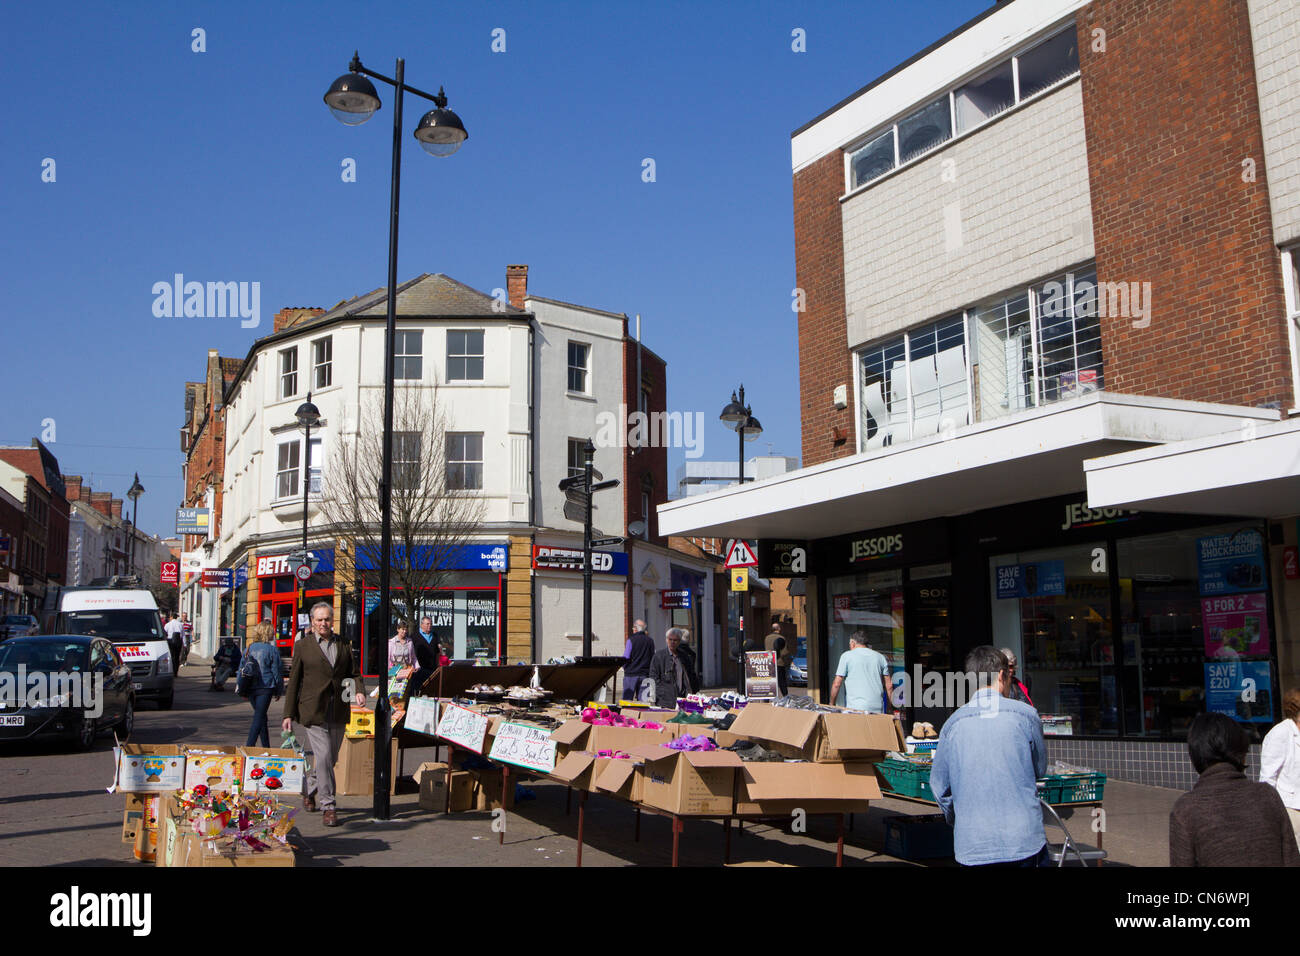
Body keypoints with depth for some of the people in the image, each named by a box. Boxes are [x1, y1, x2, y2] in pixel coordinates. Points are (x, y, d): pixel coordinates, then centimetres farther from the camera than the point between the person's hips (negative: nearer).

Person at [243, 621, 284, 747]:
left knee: (261, 716, 16)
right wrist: (279, 691, 5)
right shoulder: (272, 650, -8)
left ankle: (266, 746, 22)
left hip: (250, 688, 5)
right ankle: (249, 746, -14)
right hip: (265, 687, -5)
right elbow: (276, 672, -4)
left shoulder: (248, 649, 6)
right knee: (259, 717, -4)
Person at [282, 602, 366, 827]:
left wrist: (359, 691, -6)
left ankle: (309, 791, 35)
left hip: (338, 713, 4)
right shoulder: (302, 646, 3)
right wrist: (288, 714, 0)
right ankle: (328, 806, -4)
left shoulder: (344, 645, 12)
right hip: (313, 711, -4)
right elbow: (293, 681, 3)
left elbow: (353, 673, 15)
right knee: (323, 756, -11)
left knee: (330, 758, 11)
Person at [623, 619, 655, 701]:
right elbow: (653, 658, 9)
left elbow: (625, 659, -6)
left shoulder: (631, 640, -7)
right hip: (645, 675, 4)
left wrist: (624, 668, 13)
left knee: (626, 701, 0)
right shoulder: (650, 641, 4)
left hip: (631, 674, -4)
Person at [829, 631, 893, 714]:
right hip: (878, 710, 4)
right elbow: (888, 685, 14)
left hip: (856, 708, -4)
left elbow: (836, 684, 0)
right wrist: (889, 709, 19)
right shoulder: (880, 657, 16)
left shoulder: (847, 655, 4)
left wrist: (831, 705, 10)